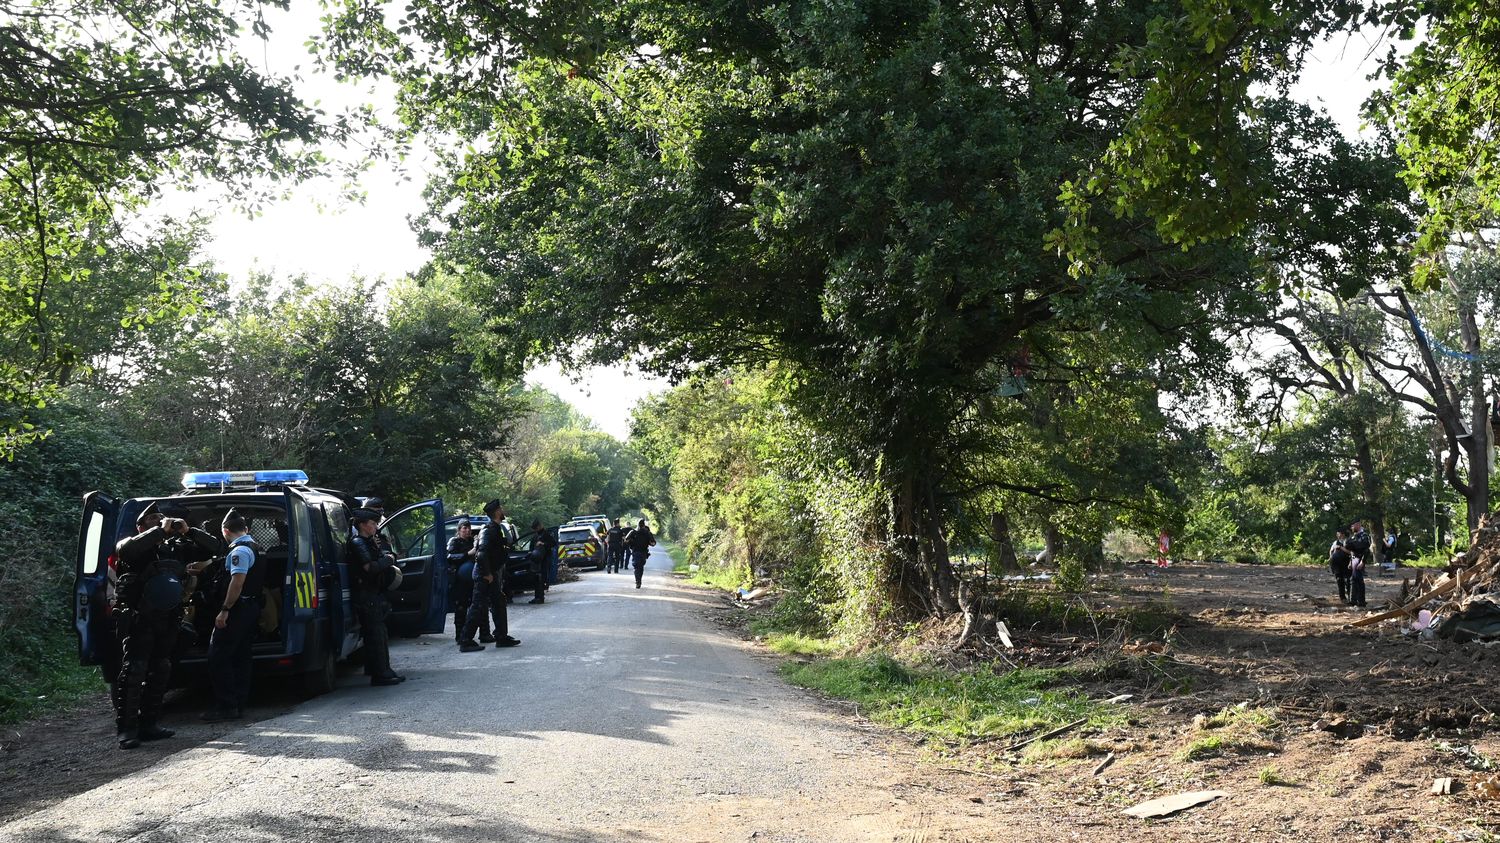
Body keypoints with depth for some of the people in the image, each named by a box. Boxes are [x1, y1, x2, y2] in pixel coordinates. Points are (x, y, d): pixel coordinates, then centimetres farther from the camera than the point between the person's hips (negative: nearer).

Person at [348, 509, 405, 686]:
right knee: (376, 634, -8)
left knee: (380, 634, 14)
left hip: (374, 595, 10)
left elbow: (389, 555, 20)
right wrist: (388, 560, -9)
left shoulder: (369, 542, 17)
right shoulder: (358, 543, -12)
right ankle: (380, 674, -5)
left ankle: (383, 670, 21)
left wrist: (389, 557, -1)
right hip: (365, 596, -10)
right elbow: (370, 567, -22)